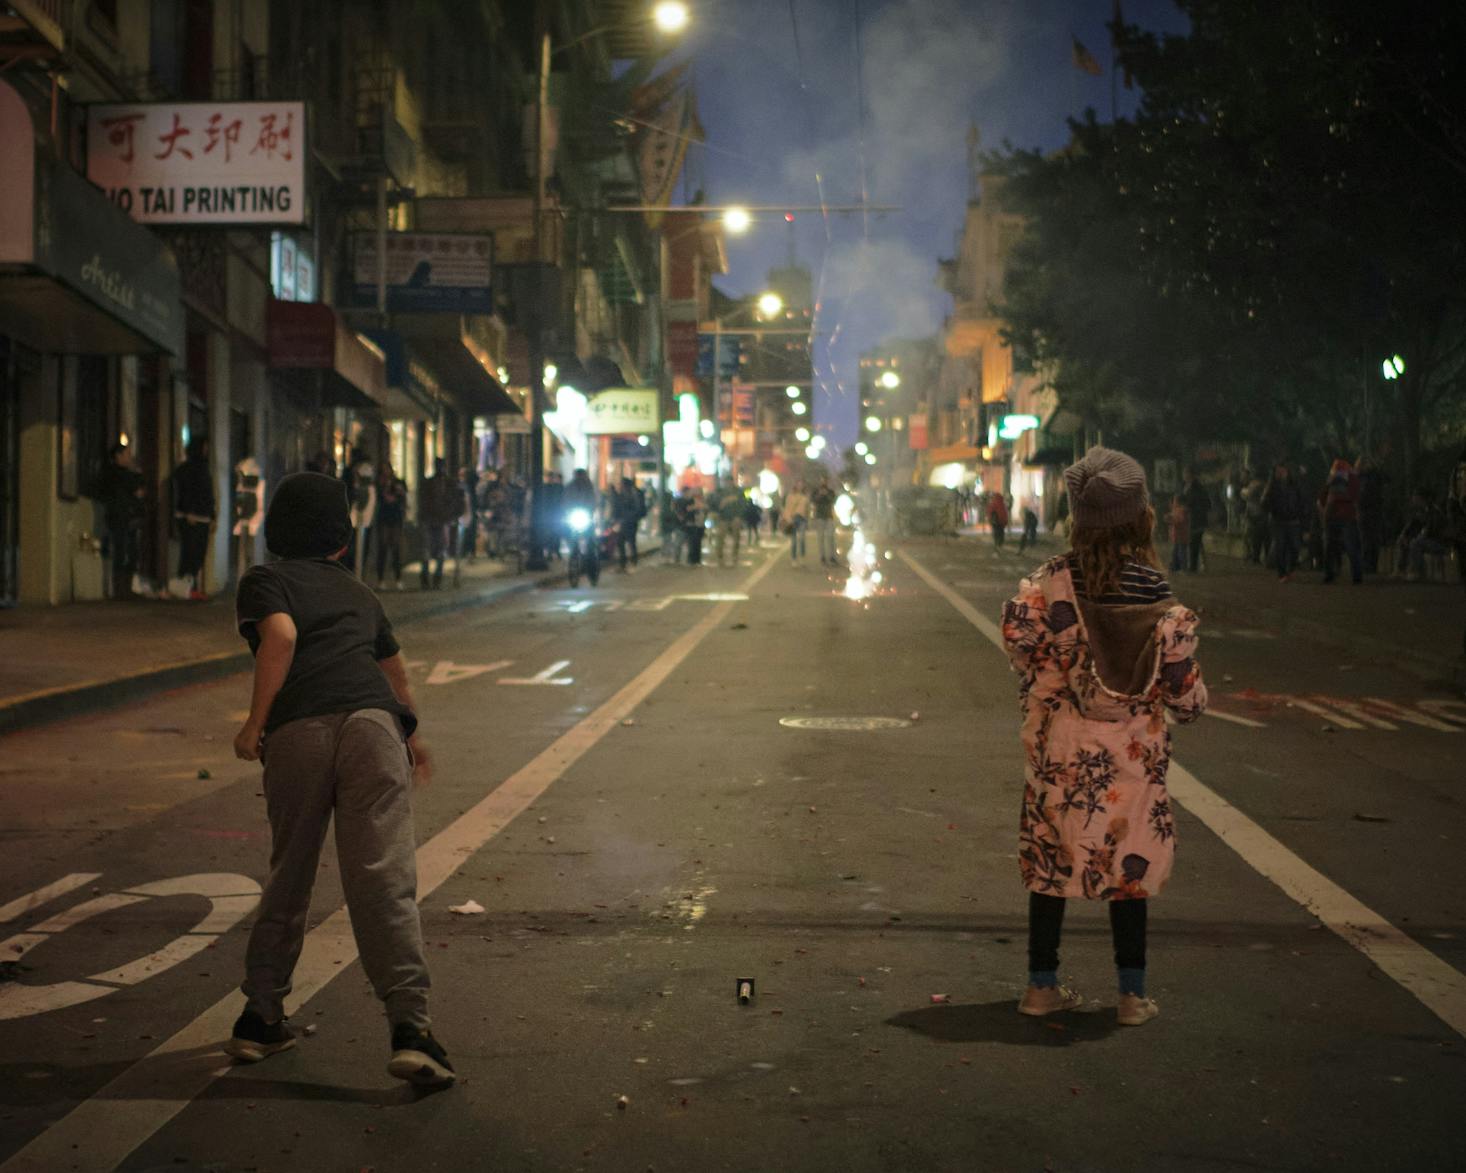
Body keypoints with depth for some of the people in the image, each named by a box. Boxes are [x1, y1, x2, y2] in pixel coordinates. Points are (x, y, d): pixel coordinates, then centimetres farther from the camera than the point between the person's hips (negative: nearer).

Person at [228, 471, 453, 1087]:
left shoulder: (264, 581, 18)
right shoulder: (356, 590, 31)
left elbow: (281, 635, -5)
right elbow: (395, 666, 43)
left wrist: (254, 722, -6)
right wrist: (411, 731, 59)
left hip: (296, 735, -1)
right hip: (372, 724, 1)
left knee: (288, 878, 16)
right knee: (383, 880, -7)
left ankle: (261, 1017, 23)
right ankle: (409, 1028, -17)